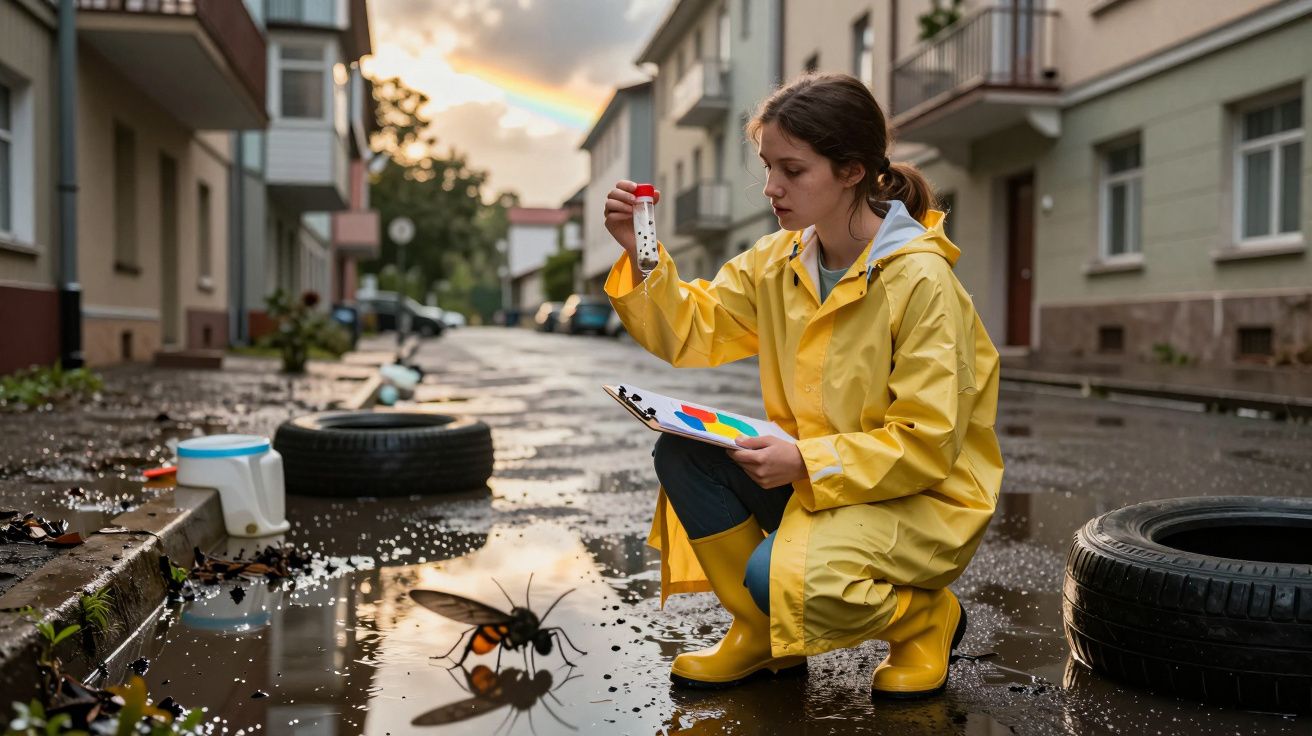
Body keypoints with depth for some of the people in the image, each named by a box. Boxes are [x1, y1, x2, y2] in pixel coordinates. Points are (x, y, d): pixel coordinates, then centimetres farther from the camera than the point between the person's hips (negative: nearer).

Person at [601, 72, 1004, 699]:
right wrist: (641, 255, -13)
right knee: (682, 453, -12)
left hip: (922, 494, -7)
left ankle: (928, 618, 3)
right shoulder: (776, 261, 0)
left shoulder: (921, 280, -21)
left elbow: (927, 444, -21)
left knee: (786, 575, -31)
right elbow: (692, 332, 1)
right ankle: (765, 634, 6)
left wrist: (806, 463, -29)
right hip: (812, 472, 7)